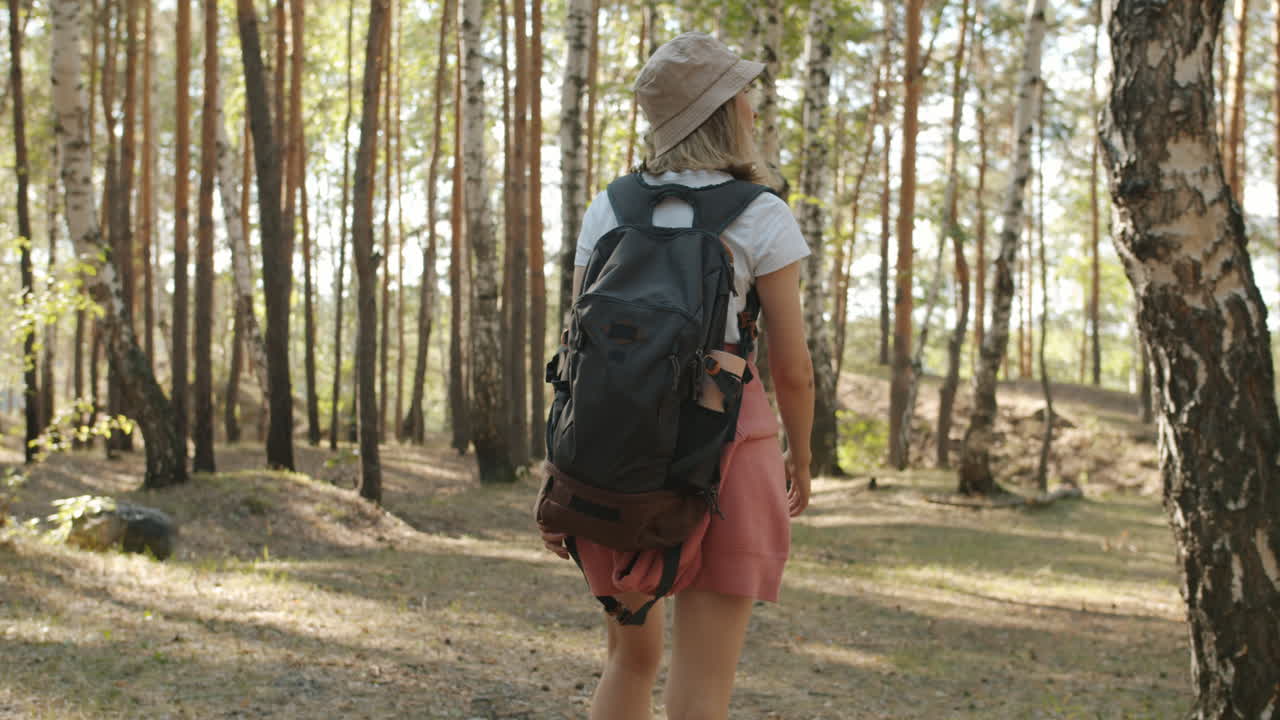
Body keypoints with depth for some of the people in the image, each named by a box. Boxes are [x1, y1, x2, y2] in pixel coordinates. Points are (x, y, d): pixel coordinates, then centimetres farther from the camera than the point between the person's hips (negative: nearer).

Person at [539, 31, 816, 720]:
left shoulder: (608, 211, 5)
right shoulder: (764, 218, -5)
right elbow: (791, 365, -4)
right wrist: (801, 458, 13)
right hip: (724, 447, -4)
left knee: (631, 656, 22)